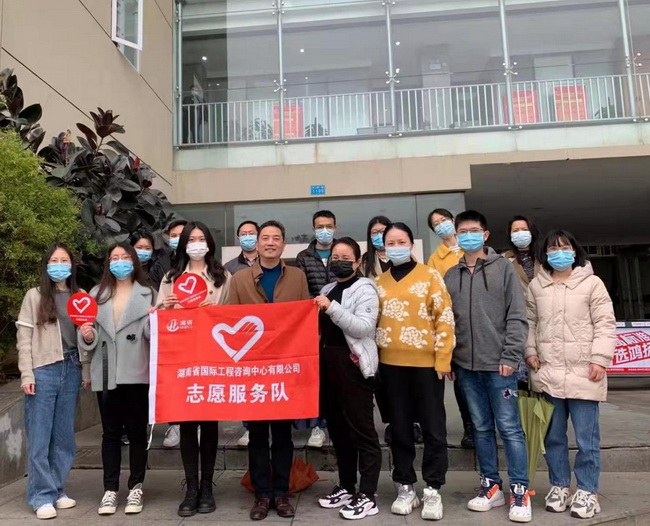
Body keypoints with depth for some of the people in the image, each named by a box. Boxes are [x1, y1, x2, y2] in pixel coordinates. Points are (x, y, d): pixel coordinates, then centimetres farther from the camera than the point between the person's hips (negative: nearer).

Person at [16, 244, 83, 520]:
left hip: (71, 370, 3)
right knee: (40, 437, 1)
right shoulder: (34, 295, 2)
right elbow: (24, 338, -1)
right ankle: (42, 497, 10)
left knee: (64, 436, 10)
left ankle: (57, 490, 22)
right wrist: (27, 374, -9)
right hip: (43, 371, -3)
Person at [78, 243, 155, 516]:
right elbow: (90, 336, 10)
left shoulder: (147, 294, 6)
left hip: (136, 372, -2)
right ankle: (110, 490, 16)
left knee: (137, 430, 4)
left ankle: (136, 488, 16)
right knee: (110, 431, 8)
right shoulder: (97, 295, 12)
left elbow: (153, 333, 0)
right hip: (106, 373, 2)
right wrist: (87, 336, -11)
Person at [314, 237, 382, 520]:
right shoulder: (327, 290, 17)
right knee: (337, 428, 13)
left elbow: (364, 326, -18)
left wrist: (332, 308, -22)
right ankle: (346, 486, 26)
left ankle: (367, 496, 6)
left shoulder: (365, 289, -3)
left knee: (361, 429, -2)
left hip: (353, 364, -7)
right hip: (328, 363, 8)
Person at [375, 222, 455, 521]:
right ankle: (405, 487, 24)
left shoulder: (429, 276, -2)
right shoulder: (379, 282, 9)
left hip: (426, 363, -3)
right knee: (400, 428, 11)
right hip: (391, 364, 3)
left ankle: (433, 490, 18)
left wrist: (443, 359, -10)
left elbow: (445, 319, -5)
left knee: (433, 428, 5)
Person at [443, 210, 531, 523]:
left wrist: (510, 356, -11)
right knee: (481, 428, 12)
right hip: (466, 366, 4)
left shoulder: (503, 268, 0)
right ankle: (491, 486, 24)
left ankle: (520, 491, 13)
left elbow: (517, 316, -4)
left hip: (498, 363, -3)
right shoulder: (450, 275, 9)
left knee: (509, 428, 1)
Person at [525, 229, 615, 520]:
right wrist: (530, 352, 4)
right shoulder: (536, 285, 10)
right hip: (548, 373, 3)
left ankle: (587, 491, 18)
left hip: (583, 373, -3)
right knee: (553, 435, 12)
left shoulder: (592, 283, 0)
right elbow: (530, 322, 15)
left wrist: (599, 358, -11)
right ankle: (559, 485, 26)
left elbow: (605, 324, -4)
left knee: (586, 437, 4)